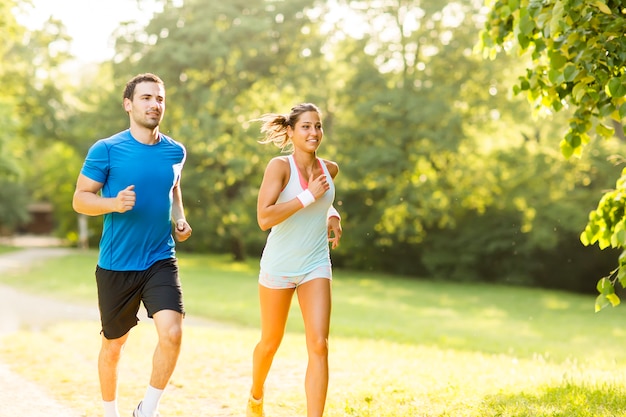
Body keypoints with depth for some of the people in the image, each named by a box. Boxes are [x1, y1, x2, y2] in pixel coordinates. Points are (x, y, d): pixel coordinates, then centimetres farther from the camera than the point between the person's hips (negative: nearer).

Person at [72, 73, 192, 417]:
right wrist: (114, 203, -24)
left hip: (160, 261, 2)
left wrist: (180, 220, 5)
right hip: (115, 265, -2)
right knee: (113, 345, 12)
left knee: (172, 333, -18)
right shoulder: (106, 150, -8)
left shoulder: (175, 152, 4)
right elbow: (80, 199, -5)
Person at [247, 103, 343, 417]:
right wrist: (308, 196, -25)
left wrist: (333, 216, 7)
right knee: (271, 342, 15)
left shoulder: (330, 169, 2)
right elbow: (264, 219, -25)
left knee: (319, 344, -12)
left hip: (316, 265, 3)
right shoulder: (279, 166, -14)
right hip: (279, 266, -3)